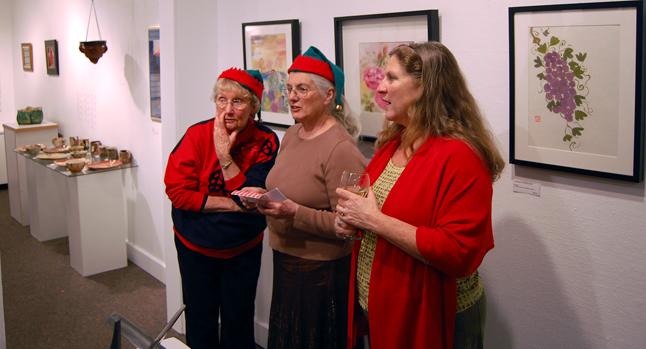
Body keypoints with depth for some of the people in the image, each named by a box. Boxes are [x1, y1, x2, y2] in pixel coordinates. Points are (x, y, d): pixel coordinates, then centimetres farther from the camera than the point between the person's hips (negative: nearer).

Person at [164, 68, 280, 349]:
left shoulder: (265, 142, -11)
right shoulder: (197, 136, -12)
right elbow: (177, 191, -17)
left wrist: (225, 156, -25)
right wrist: (231, 204, -21)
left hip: (243, 250, 0)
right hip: (195, 247, 0)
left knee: (238, 320, 12)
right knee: (200, 319, 13)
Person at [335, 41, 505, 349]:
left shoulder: (460, 157, -21)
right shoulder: (391, 143, 5)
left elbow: (460, 254, -28)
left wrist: (374, 220, -26)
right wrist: (350, 218, -3)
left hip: (427, 320, -7)